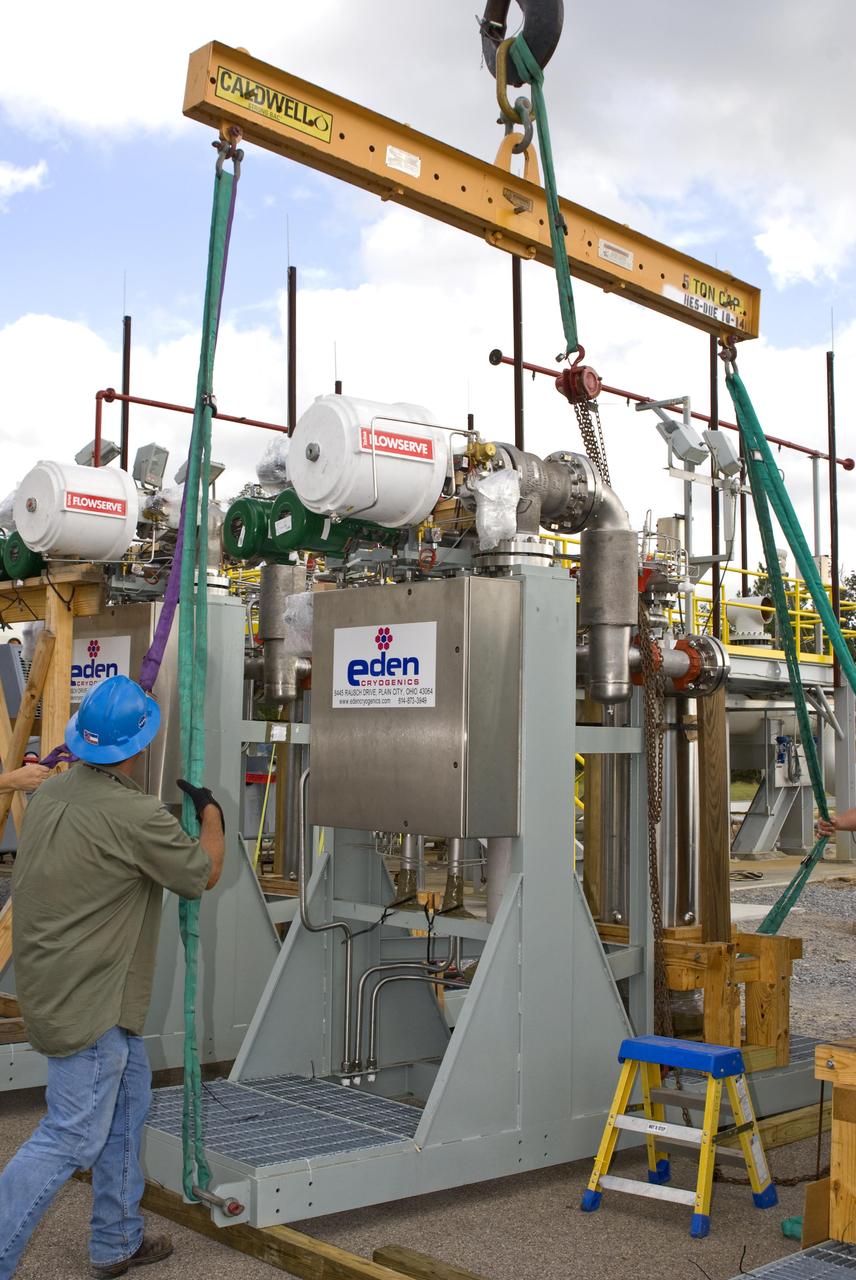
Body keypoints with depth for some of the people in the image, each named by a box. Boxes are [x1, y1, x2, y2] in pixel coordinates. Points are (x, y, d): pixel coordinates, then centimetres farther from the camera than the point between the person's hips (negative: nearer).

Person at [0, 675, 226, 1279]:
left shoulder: (51, 792, 2)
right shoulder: (138, 816, -23)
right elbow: (205, 873, -7)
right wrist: (211, 814, 11)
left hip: (53, 977, 10)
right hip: (87, 1001, -9)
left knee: (127, 1105, 20)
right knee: (72, 1138, -2)